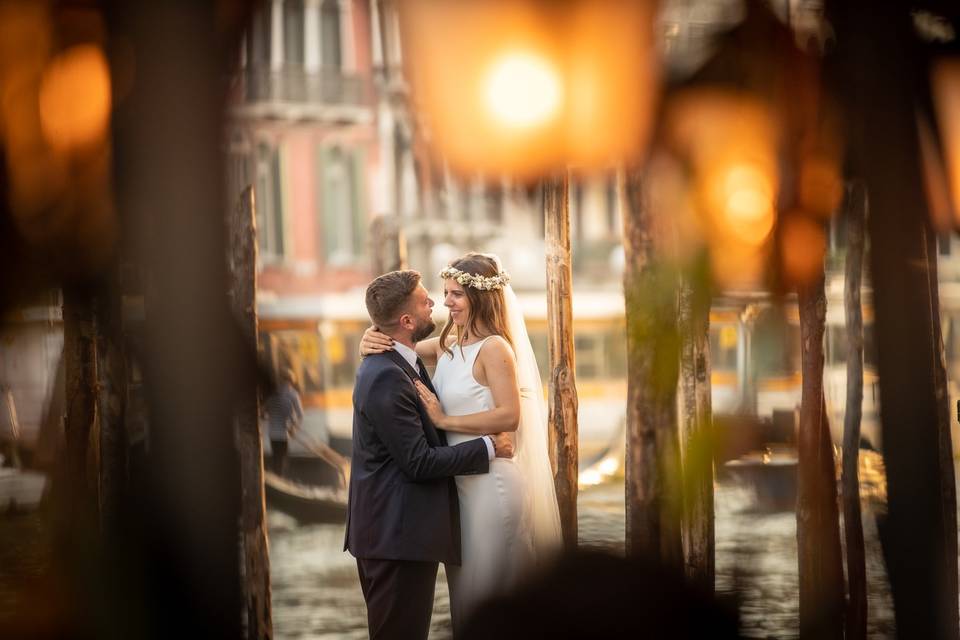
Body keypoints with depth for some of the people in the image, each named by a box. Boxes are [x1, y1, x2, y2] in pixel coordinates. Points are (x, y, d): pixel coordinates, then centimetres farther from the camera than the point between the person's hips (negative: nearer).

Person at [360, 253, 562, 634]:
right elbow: (393, 345, 15)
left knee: (487, 589, 2)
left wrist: (444, 420, -20)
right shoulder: (446, 346, 7)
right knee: (464, 584, 17)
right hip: (458, 480, 8)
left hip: (489, 483, -8)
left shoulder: (494, 348, -15)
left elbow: (509, 416, -23)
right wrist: (371, 341, -8)